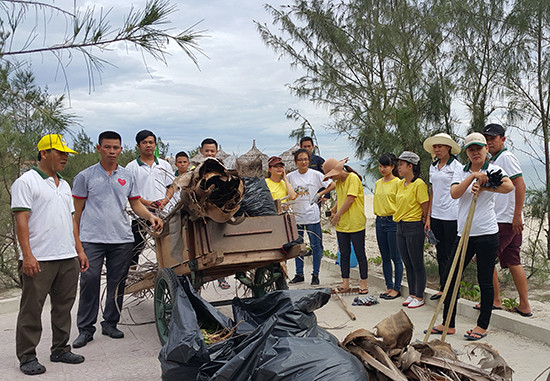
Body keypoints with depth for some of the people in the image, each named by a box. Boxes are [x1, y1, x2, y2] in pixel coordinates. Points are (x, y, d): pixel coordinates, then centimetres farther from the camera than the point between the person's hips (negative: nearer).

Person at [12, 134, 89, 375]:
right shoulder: (26, 182, -5)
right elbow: (21, 220, -11)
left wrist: (79, 250, 16)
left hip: (68, 258, 7)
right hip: (38, 260, -7)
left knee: (64, 306, 12)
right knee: (31, 309, 1)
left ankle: (60, 349, 24)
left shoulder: (64, 185, 18)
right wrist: (27, 255, -18)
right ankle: (27, 356, 13)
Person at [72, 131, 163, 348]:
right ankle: (85, 328, 7)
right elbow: (77, 210, 7)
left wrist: (150, 216, -6)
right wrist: (76, 238, 4)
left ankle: (110, 323, 21)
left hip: (122, 238, 3)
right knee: (89, 281, -4)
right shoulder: (86, 176, 5)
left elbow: (136, 204, 14)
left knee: (117, 282, 7)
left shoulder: (127, 177, 13)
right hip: (92, 238, -3)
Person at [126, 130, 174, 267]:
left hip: (162, 213, 3)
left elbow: (171, 186, 12)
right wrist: (146, 202, -15)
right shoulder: (132, 167, 4)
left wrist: (165, 201, -8)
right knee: (137, 244, -1)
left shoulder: (165, 165, 13)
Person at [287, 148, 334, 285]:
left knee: (316, 246, 2)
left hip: (312, 216, -3)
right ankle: (299, 274, 21)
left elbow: (332, 185, 2)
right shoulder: (290, 177, 3)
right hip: (296, 216, 3)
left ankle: (315, 275, 12)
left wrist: (320, 194, -6)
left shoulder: (316, 175, -3)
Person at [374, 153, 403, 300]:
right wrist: (378, 215, 15)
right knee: (385, 258, 11)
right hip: (380, 221, 7)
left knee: (396, 257, 0)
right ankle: (389, 287, 20)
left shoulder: (397, 182, -7)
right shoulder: (378, 183, 13)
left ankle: (397, 288, 9)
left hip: (393, 221, -7)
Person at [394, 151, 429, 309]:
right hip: (400, 226, 8)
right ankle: (412, 294, 25)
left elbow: (425, 206, -13)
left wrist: (423, 220, -2)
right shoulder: (400, 184, 10)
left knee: (417, 264, 2)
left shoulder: (419, 184, -15)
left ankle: (419, 297, 13)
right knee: (407, 264, 14)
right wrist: (399, 216, 15)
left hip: (414, 227, -8)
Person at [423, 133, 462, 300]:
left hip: (451, 216, -7)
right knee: (440, 253, 13)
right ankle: (443, 288, 22)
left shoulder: (456, 166, -6)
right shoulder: (433, 167, 13)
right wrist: (428, 216, 12)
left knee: (452, 254, 0)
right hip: (436, 215, 7)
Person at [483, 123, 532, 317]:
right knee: (512, 261, 9)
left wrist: (517, 215, -21)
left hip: (506, 221, -9)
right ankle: (524, 306, 13)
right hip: (500, 219, 9)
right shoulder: (493, 160, 18)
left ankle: (495, 300, 6)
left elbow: (520, 185, -18)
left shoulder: (506, 157, -10)